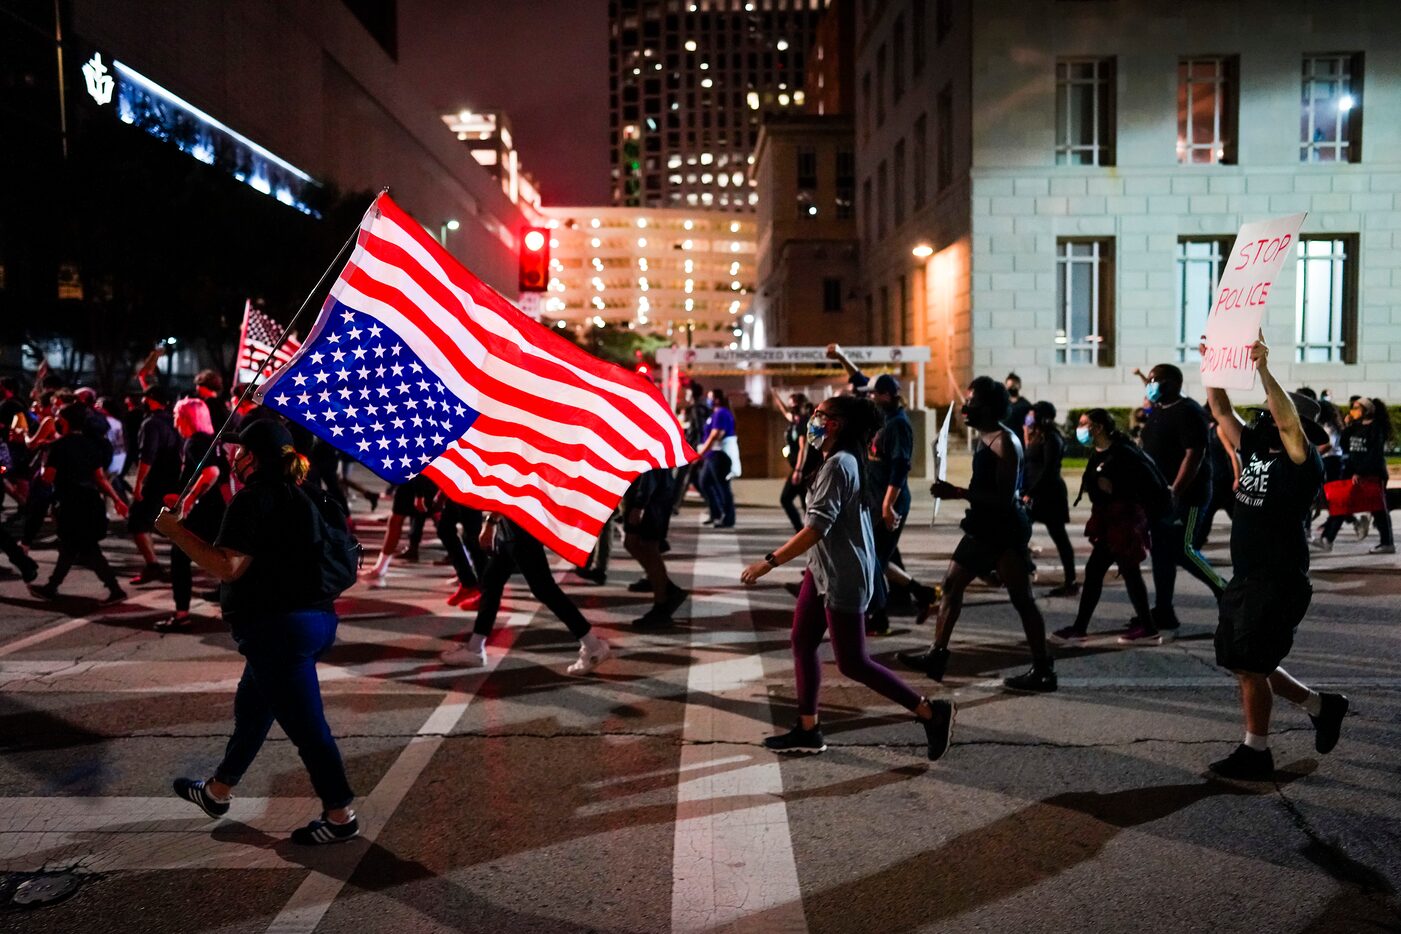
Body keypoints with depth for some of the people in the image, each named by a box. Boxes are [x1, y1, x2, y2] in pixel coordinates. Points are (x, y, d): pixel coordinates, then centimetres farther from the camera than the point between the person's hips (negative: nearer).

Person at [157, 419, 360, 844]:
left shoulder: (253, 500, -15)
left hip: (278, 629, -10)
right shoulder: (297, 497, 14)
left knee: (305, 723, -3)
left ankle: (341, 816, 5)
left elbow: (228, 566, -21)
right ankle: (217, 791, 40)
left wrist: (176, 531, -13)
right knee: (251, 706, 24)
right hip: (312, 616, 10)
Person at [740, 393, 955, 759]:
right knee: (802, 643, 11)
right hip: (823, 569, 10)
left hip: (843, 576, -10)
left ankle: (931, 713, 8)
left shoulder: (838, 465, -21)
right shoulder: (845, 460, 10)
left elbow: (816, 528, -27)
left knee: (852, 662, -2)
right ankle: (807, 731, 20)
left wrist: (769, 562, -25)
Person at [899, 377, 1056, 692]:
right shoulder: (981, 439, 12)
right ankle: (936, 656, 20)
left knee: (1022, 600, -4)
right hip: (984, 528, 10)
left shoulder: (1005, 443, -18)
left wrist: (958, 493, -25)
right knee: (951, 585, 12)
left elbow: (1005, 497, -25)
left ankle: (1043, 670, 6)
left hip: (1006, 532, -10)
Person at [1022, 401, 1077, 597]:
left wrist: (1030, 493, -21)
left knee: (1059, 536, -2)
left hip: (1049, 494, -10)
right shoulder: (1038, 437, 15)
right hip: (1037, 493, 10)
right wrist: (1028, 440, 12)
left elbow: (1048, 471, -20)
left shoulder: (1051, 439, -13)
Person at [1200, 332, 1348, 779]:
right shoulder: (1254, 448, 8)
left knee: (1251, 667, -1)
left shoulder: (1303, 461, -13)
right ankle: (1321, 706, 34)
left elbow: (1289, 421, -31)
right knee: (1243, 665, 15)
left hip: (1279, 585, -8)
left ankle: (1255, 754, 14)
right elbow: (1221, 410, 10)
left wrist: (1264, 370, -37)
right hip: (1244, 579, 8)